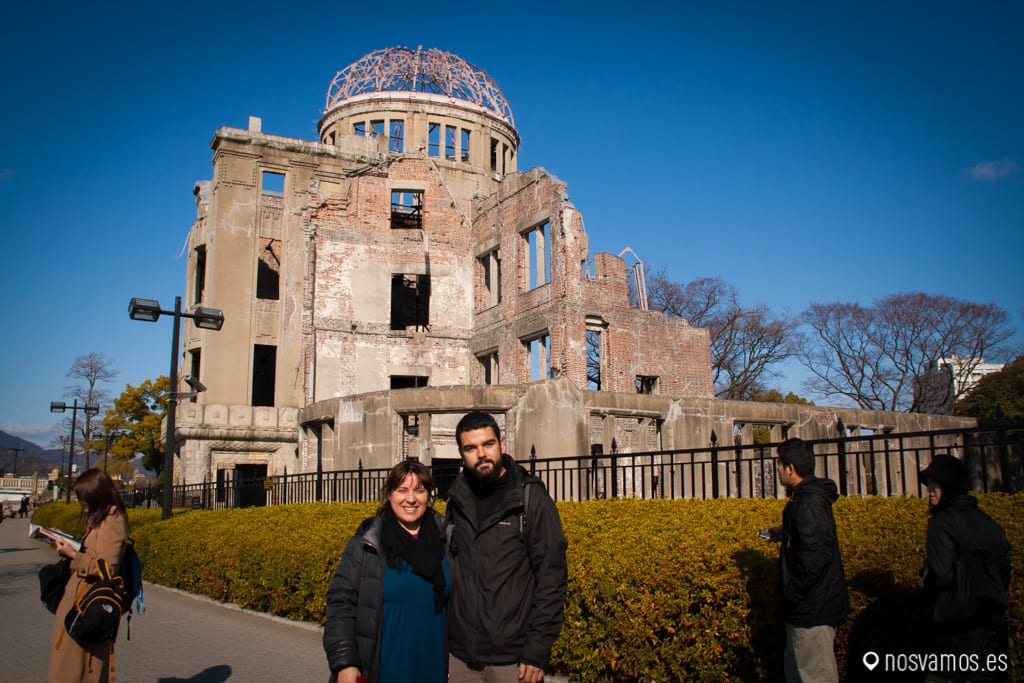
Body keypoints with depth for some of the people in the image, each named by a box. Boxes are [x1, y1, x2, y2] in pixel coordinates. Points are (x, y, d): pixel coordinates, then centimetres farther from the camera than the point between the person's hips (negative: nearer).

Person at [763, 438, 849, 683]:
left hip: (812, 608, -11)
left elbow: (816, 553, -31)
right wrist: (782, 533, 37)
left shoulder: (810, 502, -23)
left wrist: (793, 591, -21)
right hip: (812, 605, 11)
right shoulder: (808, 496, 10)